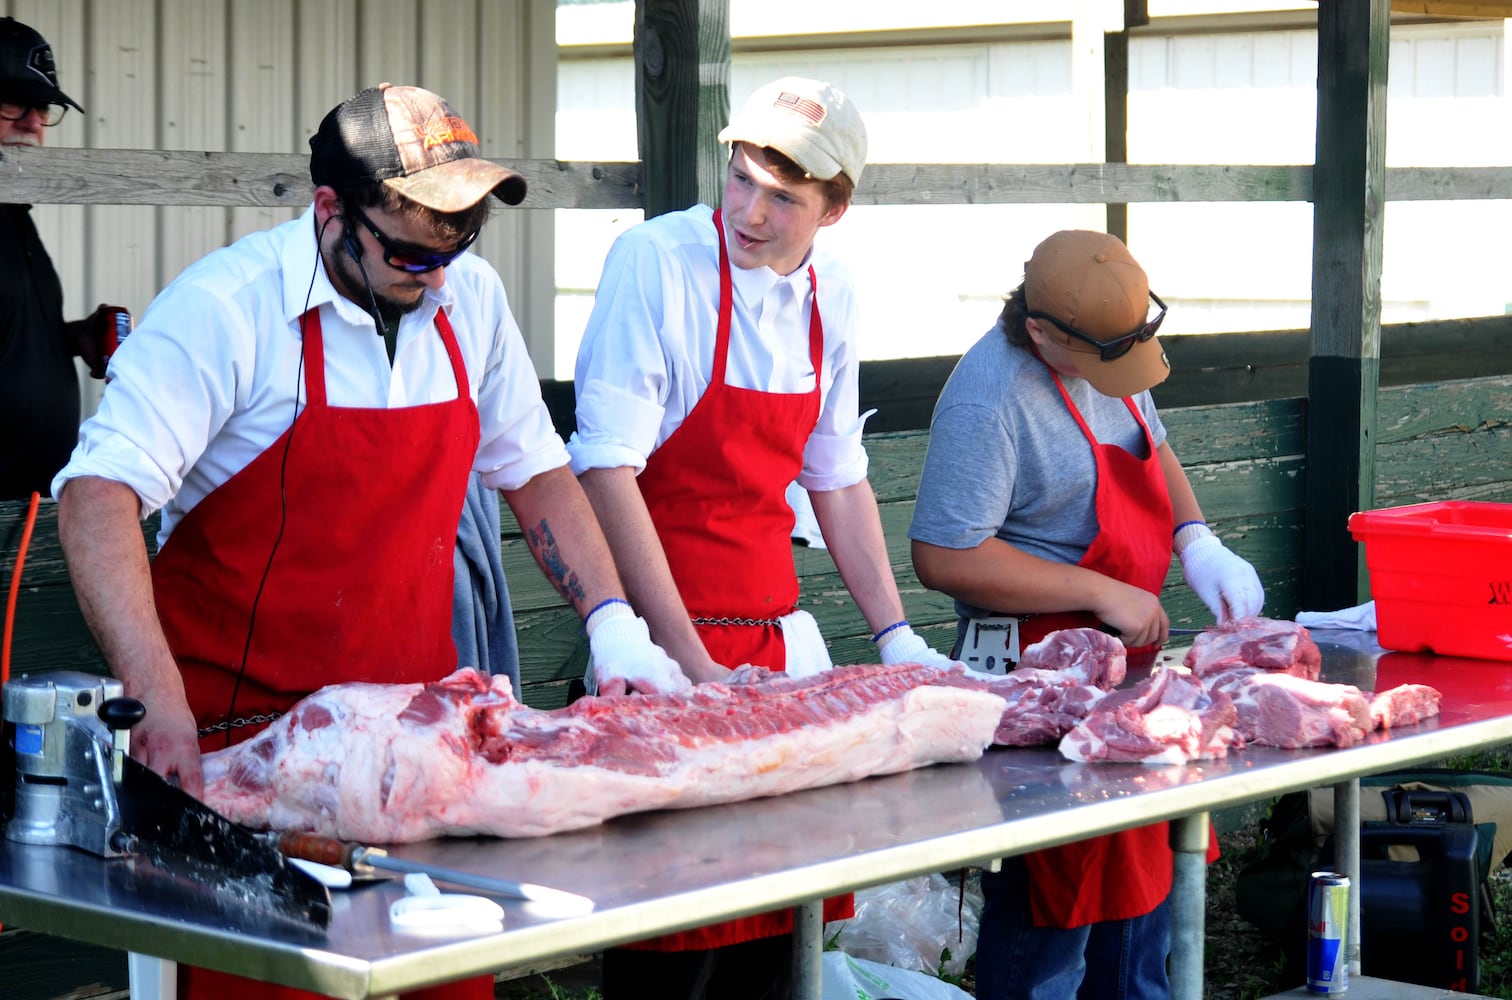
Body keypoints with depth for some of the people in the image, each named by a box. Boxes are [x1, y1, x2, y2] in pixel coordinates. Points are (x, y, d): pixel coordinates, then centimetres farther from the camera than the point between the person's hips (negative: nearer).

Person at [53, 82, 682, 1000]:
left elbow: (535, 472, 17)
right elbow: (98, 496, -23)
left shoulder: (468, 297, 4)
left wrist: (612, 620, 6)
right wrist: (159, 699, -34)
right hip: (241, 735, -5)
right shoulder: (226, 308, -15)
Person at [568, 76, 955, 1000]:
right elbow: (607, 470, -17)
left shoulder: (830, 295, 5)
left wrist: (895, 636, 12)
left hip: (779, 637, 6)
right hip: (664, 640, -6)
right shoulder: (657, 263, -14)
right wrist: (693, 663, -20)